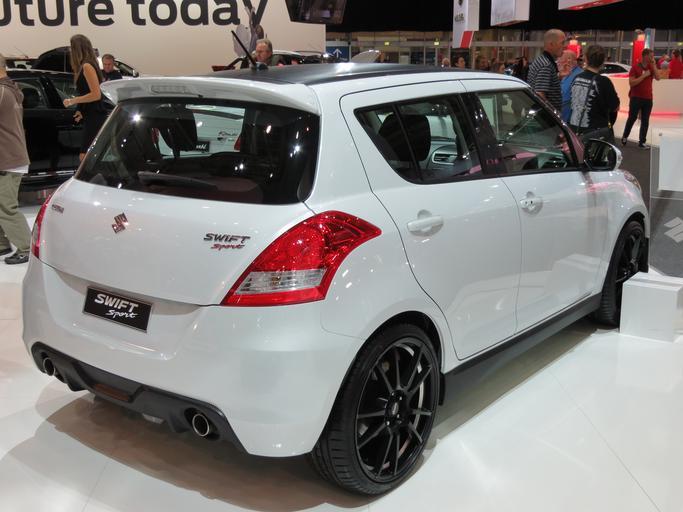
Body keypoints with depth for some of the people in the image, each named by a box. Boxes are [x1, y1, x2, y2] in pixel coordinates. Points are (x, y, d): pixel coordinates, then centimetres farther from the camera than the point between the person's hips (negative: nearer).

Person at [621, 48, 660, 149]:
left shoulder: (651, 67, 8)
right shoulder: (635, 67, -8)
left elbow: (657, 78, -6)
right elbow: (631, 83, -16)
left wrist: (654, 65, -8)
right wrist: (644, 75, -18)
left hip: (648, 98, 5)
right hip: (636, 98, -5)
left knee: (645, 121, 3)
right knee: (632, 118, 5)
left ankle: (642, 142, 7)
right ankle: (625, 137, 24)